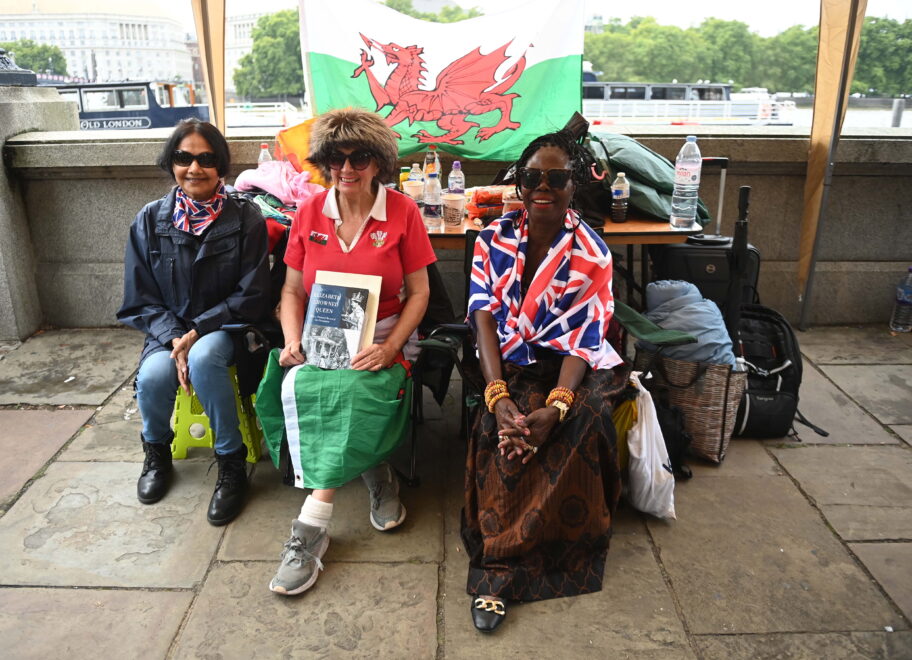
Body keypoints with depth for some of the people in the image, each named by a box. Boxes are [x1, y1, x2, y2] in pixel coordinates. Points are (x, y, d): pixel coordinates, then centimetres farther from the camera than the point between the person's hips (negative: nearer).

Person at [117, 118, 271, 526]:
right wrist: (174, 338, -16)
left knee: (204, 359, -35)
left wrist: (198, 331, -18)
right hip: (168, 330, 3)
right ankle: (157, 450, 8)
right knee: (154, 376, -28)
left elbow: (252, 296, -8)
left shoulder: (246, 220, -6)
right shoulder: (150, 221, 1)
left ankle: (231, 463, -14)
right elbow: (140, 300, 2)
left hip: (224, 327, -2)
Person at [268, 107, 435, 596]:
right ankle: (378, 479, -10)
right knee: (300, 385, -30)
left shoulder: (402, 212, -1)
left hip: (383, 335, -3)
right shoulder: (308, 213, 7)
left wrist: (390, 347, -16)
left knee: (350, 388, -33)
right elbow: (292, 290, 11)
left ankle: (311, 527, -23)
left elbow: (418, 292, -1)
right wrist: (293, 342, -8)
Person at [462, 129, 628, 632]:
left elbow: (581, 341, -11)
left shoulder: (591, 253, -5)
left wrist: (556, 406, -29)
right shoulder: (494, 239, 0)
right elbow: (485, 320, -8)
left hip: (572, 368, 0)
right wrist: (497, 395, -24)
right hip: (512, 364, 1)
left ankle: (497, 569, -13)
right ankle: (498, 572, -13)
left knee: (585, 421, -30)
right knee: (504, 426, -30)